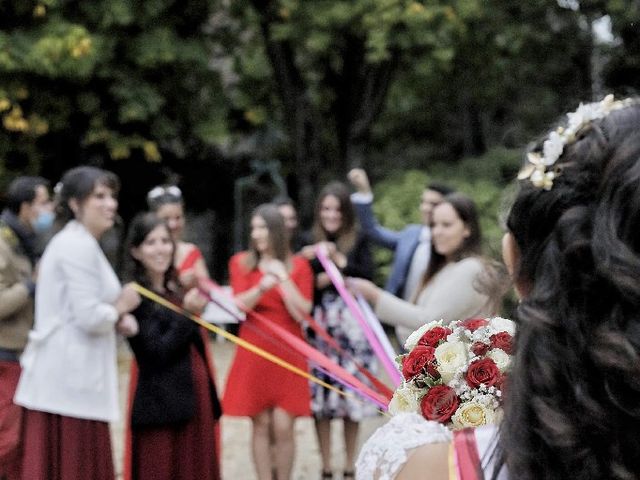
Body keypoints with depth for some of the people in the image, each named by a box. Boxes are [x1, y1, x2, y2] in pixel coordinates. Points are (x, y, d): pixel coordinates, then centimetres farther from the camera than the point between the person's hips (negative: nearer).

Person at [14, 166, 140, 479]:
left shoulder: (71, 241, 18)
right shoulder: (79, 245, -14)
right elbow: (89, 317, -21)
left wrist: (116, 321, 7)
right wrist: (119, 310, -2)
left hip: (61, 376, 10)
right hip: (71, 379, -10)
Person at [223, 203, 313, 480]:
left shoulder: (298, 266, 2)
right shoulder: (241, 263, 5)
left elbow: (302, 313, -5)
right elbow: (239, 305, -8)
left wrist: (284, 279, -14)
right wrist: (261, 287, -26)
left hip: (287, 355, -1)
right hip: (255, 353, 1)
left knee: (283, 427, -7)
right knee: (261, 425, 0)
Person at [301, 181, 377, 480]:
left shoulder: (359, 240, 4)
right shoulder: (309, 243, 7)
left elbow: (368, 277, -7)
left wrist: (339, 260, -13)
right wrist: (317, 281, -13)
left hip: (352, 326, -1)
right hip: (319, 326, 1)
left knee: (351, 394, 0)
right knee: (320, 396, -2)